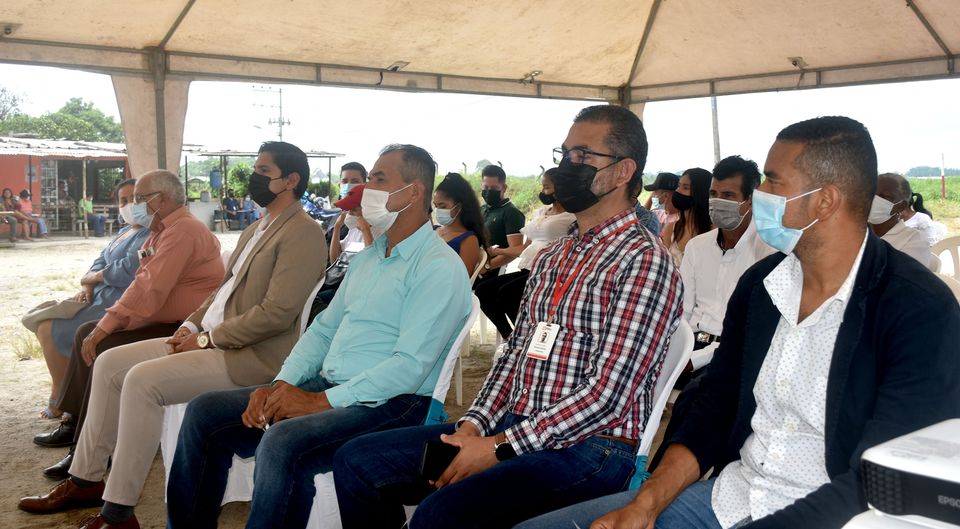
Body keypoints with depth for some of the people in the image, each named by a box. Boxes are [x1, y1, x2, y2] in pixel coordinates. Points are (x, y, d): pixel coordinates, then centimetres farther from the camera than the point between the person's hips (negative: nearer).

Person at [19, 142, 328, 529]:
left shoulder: (303, 233, -14)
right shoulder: (256, 230, 18)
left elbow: (277, 312, -22)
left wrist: (207, 338, -15)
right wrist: (192, 325, 5)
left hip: (253, 356, -10)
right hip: (212, 339, 10)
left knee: (143, 380, -24)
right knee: (110, 364, 5)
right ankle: (86, 478, 15)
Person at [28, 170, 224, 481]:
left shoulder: (182, 231, -19)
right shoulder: (163, 231, 16)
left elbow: (150, 288, -27)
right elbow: (145, 284, 13)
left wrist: (104, 328, -23)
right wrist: (104, 325, 2)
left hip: (183, 329, -11)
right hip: (163, 320, 11)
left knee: (106, 348, -23)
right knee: (86, 333, 12)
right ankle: (73, 424, 20)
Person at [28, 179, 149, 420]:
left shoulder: (149, 234, -16)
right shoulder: (124, 231, 17)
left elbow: (128, 271, -26)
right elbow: (100, 262, 15)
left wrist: (92, 277, -8)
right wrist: (86, 288, -6)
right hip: (101, 297, 11)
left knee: (49, 330, -12)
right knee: (42, 322, 13)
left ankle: (60, 399, 6)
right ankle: (60, 387, 18)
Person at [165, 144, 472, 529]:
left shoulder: (439, 268, -12)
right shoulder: (368, 257, 18)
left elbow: (410, 366, -20)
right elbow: (324, 328, 17)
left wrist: (320, 401, -20)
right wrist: (282, 385, 0)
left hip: (390, 405, -9)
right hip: (327, 385, 9)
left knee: (283, 442, -34)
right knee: (205, 413, -1)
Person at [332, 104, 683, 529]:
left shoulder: (644, 262, -12)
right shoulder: (551, 258, 16)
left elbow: (607, 395, -18)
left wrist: (500, 447, -17)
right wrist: (473, 426, -2)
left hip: (590, 447, -8)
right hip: (513, 427, 8)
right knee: (356, 461, 2)